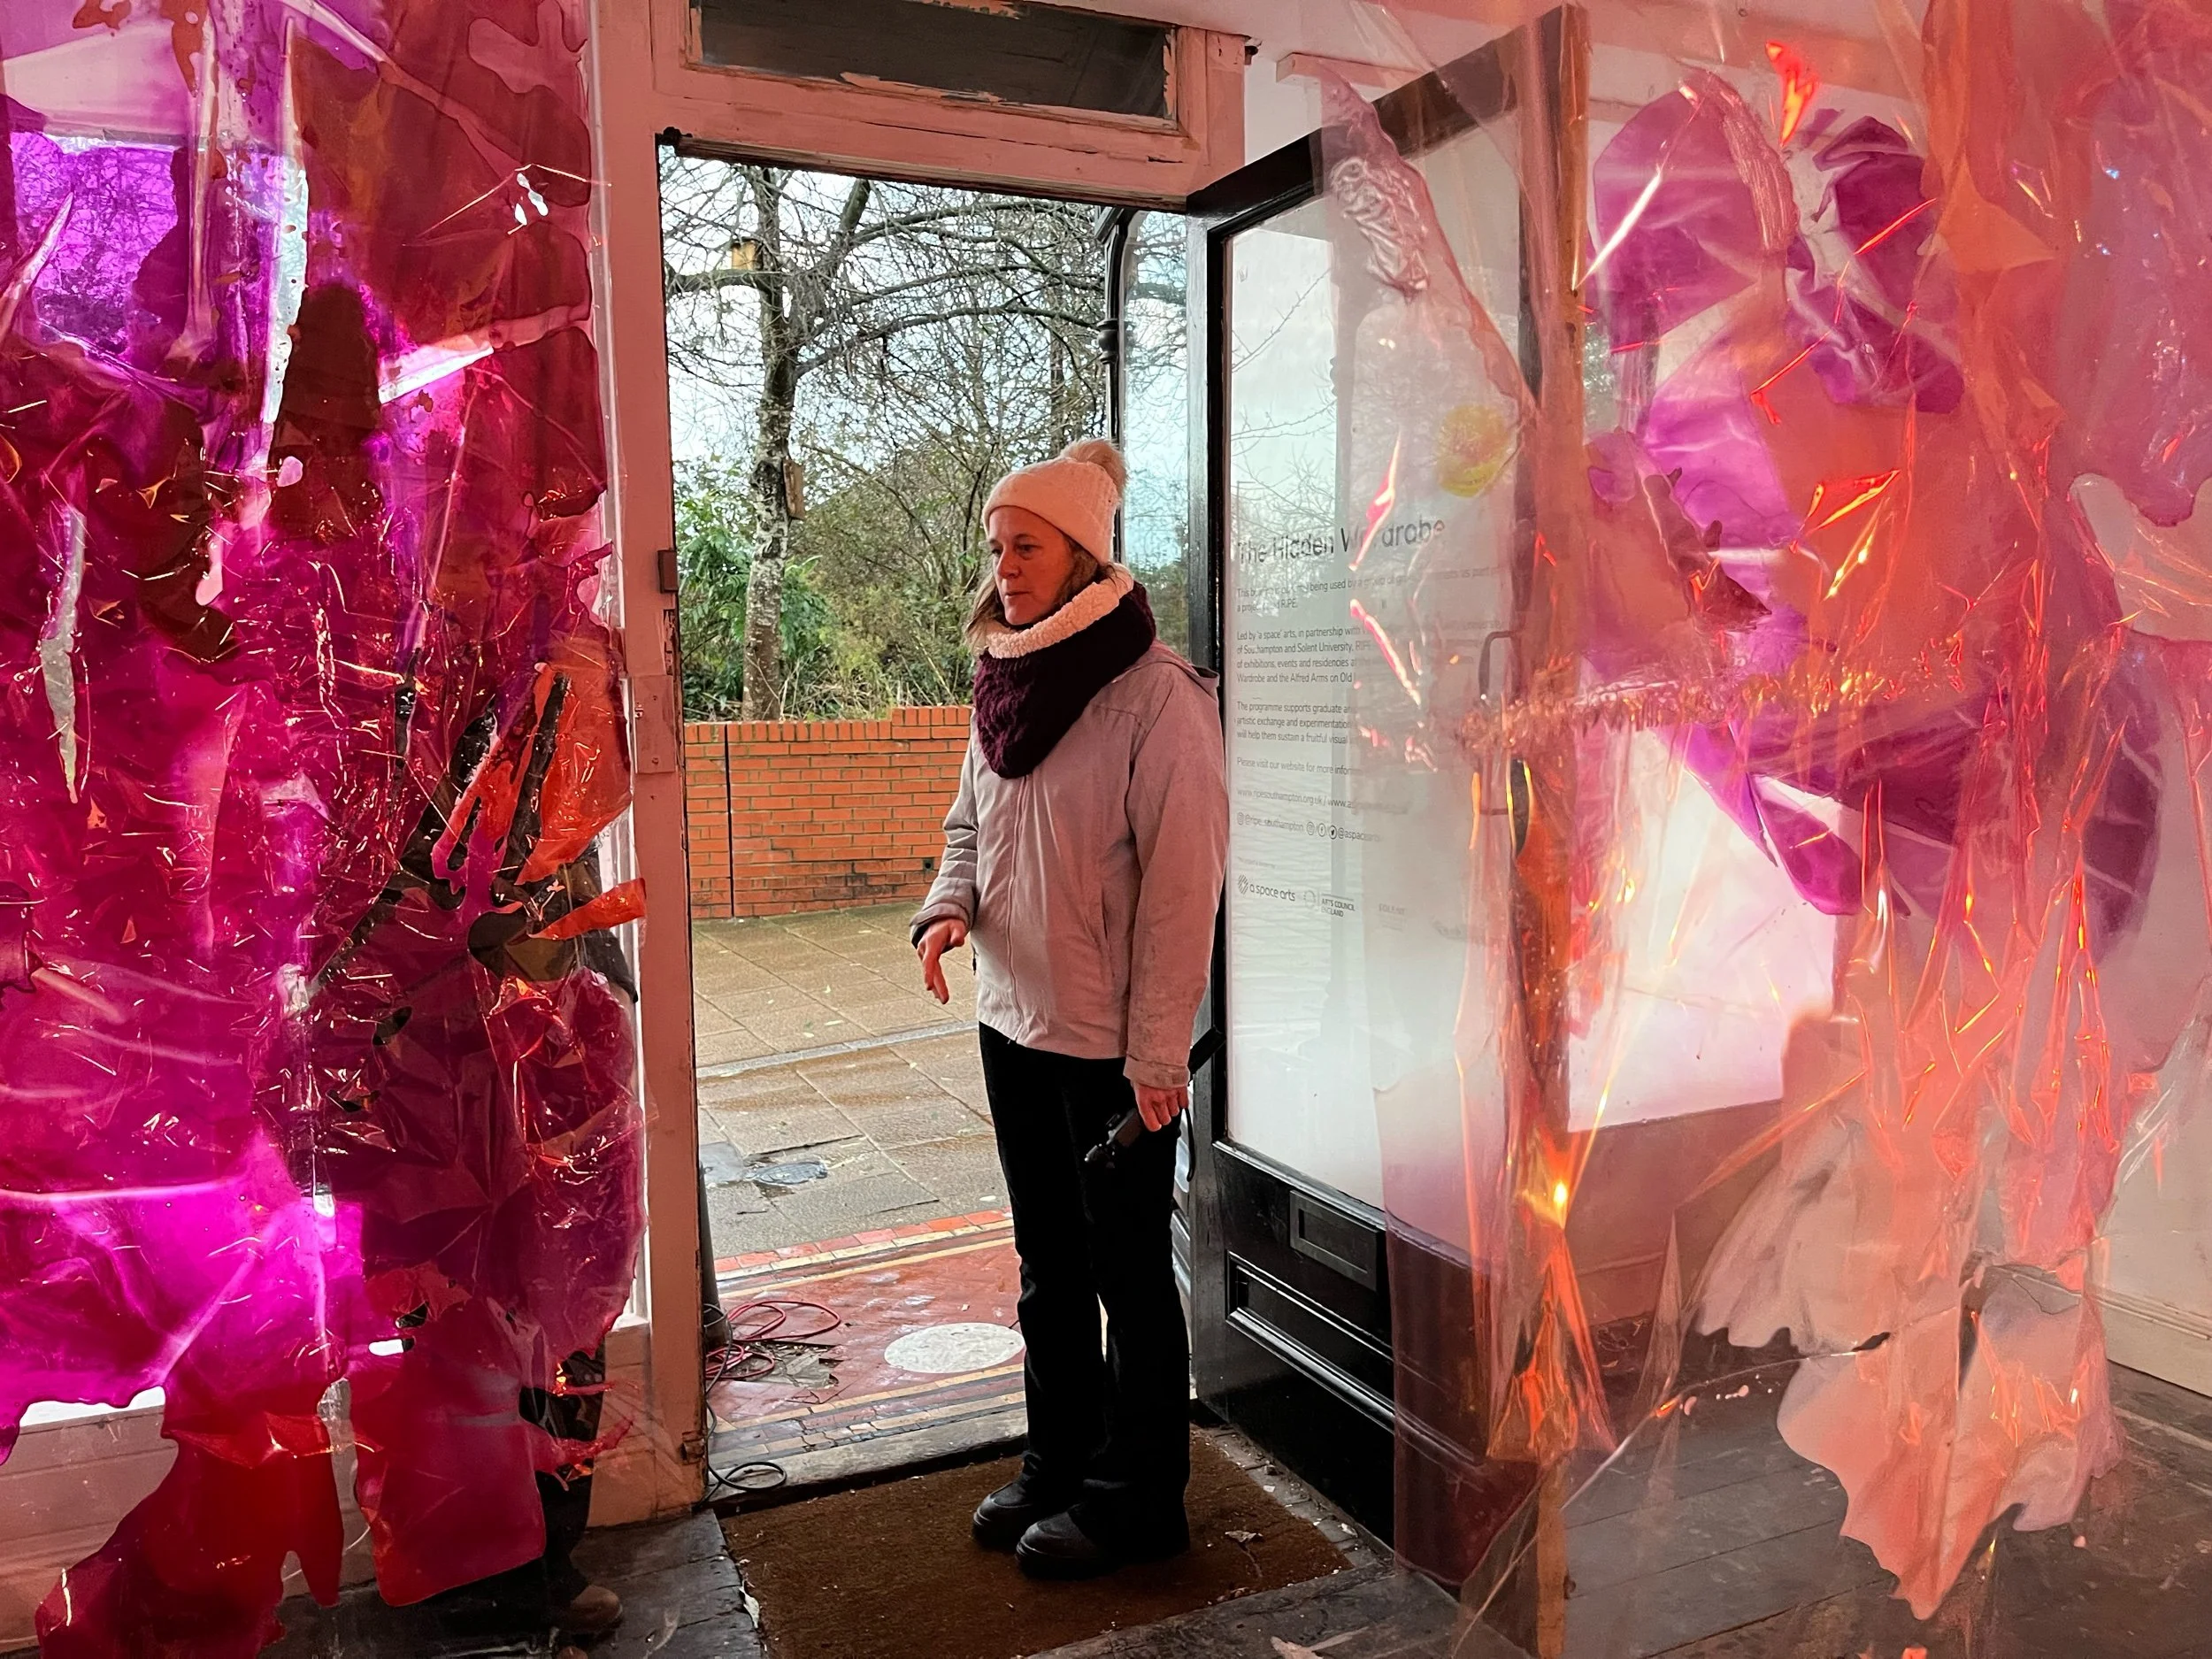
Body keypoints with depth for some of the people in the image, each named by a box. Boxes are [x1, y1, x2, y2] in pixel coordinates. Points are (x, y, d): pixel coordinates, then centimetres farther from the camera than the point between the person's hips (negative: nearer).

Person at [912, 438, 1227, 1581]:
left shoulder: (1158, 696, -16)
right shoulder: (1002, 685, 7)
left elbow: (1182, 883, -17)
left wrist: (1157, 1052, -18)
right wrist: (949, 907, -3)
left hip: (1112, 1044, -7)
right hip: (1012, 1019, 7)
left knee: (1128, 1271, 8)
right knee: (1049, 1264, 20)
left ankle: (1134, 1499, 25)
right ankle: (1058, 1462, 37)